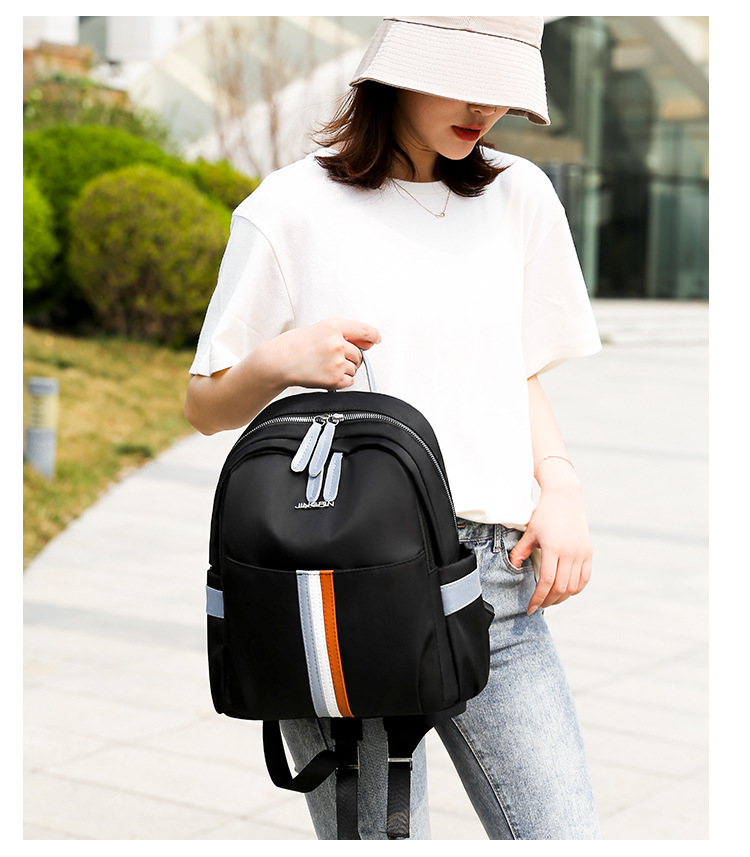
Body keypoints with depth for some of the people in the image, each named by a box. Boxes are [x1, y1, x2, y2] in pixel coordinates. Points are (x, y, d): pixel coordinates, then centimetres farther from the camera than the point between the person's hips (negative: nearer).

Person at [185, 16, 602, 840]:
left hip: (496, 576, 4)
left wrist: (558, 486, 3)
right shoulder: (293, 209, 2)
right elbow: (204, 404, 8)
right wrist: (278, 360, -13)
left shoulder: (518, 197, 14)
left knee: (562, 835, -4)